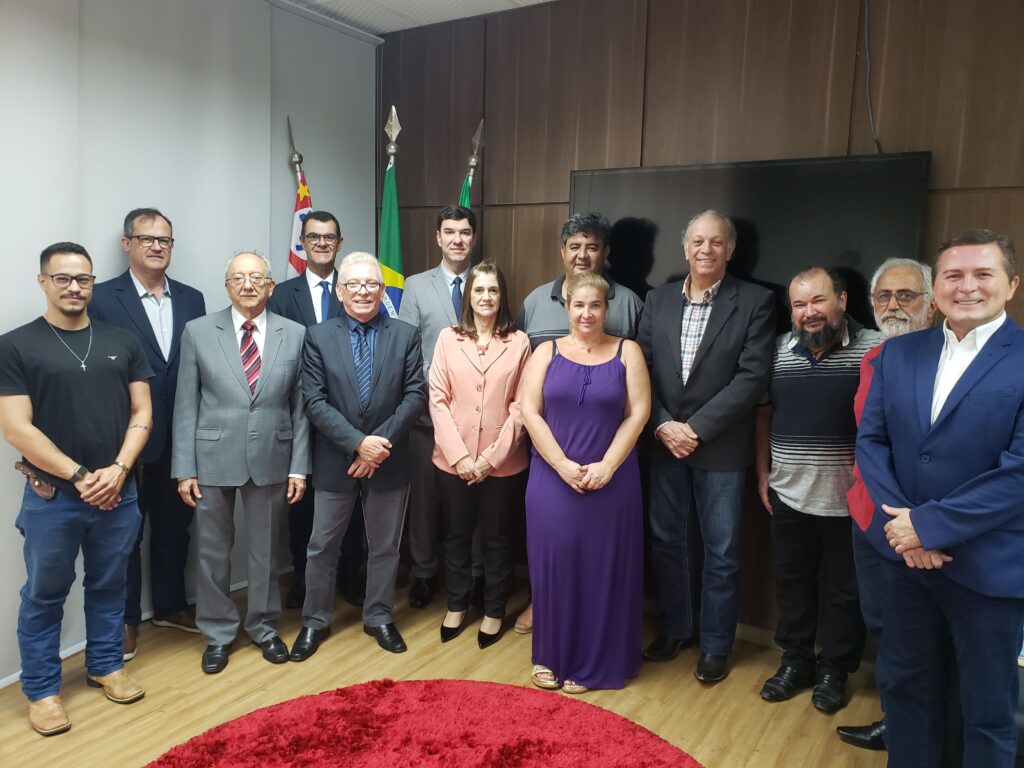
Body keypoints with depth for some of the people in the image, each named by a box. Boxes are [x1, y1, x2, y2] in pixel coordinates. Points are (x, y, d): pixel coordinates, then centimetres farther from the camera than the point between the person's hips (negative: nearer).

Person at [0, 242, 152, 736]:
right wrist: (80, 476, -15)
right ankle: (41, 689, 27)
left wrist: (117, 470, -11)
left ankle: (105, 665, 35)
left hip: (118, 492, 3)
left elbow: (142, 413, 3)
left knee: (108, 586, 16)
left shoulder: (122, 342, 5)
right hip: (51, 497, -3)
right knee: (44, 595, 11)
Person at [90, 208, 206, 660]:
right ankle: (125, 619, 26)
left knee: (174, 526, 17)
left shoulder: (191, 299, 7)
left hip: (180, 438, 4)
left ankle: (170, 605, 35)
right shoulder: (102, 298, -6)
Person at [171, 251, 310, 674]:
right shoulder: (198, 332, -2)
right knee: (213, 552, 11)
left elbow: (300, 406, 2)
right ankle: (218, 633, 30)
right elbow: (186, 406, -1)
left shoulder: (294, 334, 0)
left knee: (265, 549, 14)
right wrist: (184, 468, -4)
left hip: (271, 459, 1)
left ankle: (263, 626, 34)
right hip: (213, 459, 0)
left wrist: (299, 466, -1)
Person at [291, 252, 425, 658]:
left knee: (385, 546, 14)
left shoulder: (406, 335, -1)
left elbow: (416, 395, -6)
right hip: (335, 461, 0)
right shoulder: (318, 336, -2)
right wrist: (358, 442, -19)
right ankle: (315, 621, 31)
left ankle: (379, 617, 33)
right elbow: (315, 401, -9)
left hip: (389, 460, 1)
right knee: (322, 545, 12)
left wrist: (381, 442, -16)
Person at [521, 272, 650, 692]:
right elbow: (530, 412, -3)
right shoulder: (546, 352, 5)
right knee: (554, 565, 7)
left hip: (610, 481, 0)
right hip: (553, 479, 1)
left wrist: (606, 467, -12)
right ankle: (551, 657, 25)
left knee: (602, 568, 7)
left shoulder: (627, 352, 4)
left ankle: (591, 662, 24)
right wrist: (562, 465, -12)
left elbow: (638, 414, -3)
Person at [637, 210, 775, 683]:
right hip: (664, 442, 4)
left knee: (721, 552, 7)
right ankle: (675, 629, 33)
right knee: (667, 541, 14)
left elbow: (752, 377, -12)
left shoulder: (754, 302, -5)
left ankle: (716, 644, 24)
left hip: (719, 446, -3)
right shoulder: (658, 300, 7)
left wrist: (696, 428, -15)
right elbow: (642, 369, 4)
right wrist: (663, 425, -9)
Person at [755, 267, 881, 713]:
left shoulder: (874, 350, -10)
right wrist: (763, 474, 9)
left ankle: (834, 670, 30)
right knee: (792, 582, 16)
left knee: (845, 590, 12)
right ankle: (796, 661, 33)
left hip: (850, 499, -3)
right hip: (788, 495, 4)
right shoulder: (778, 350, 3)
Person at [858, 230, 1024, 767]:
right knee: (909, 685, 20)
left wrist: (930, 524, -18)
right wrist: (901, 521, -11)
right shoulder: (898, 353, 4)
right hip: (903, 553, 4)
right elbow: (870, 439, 2)